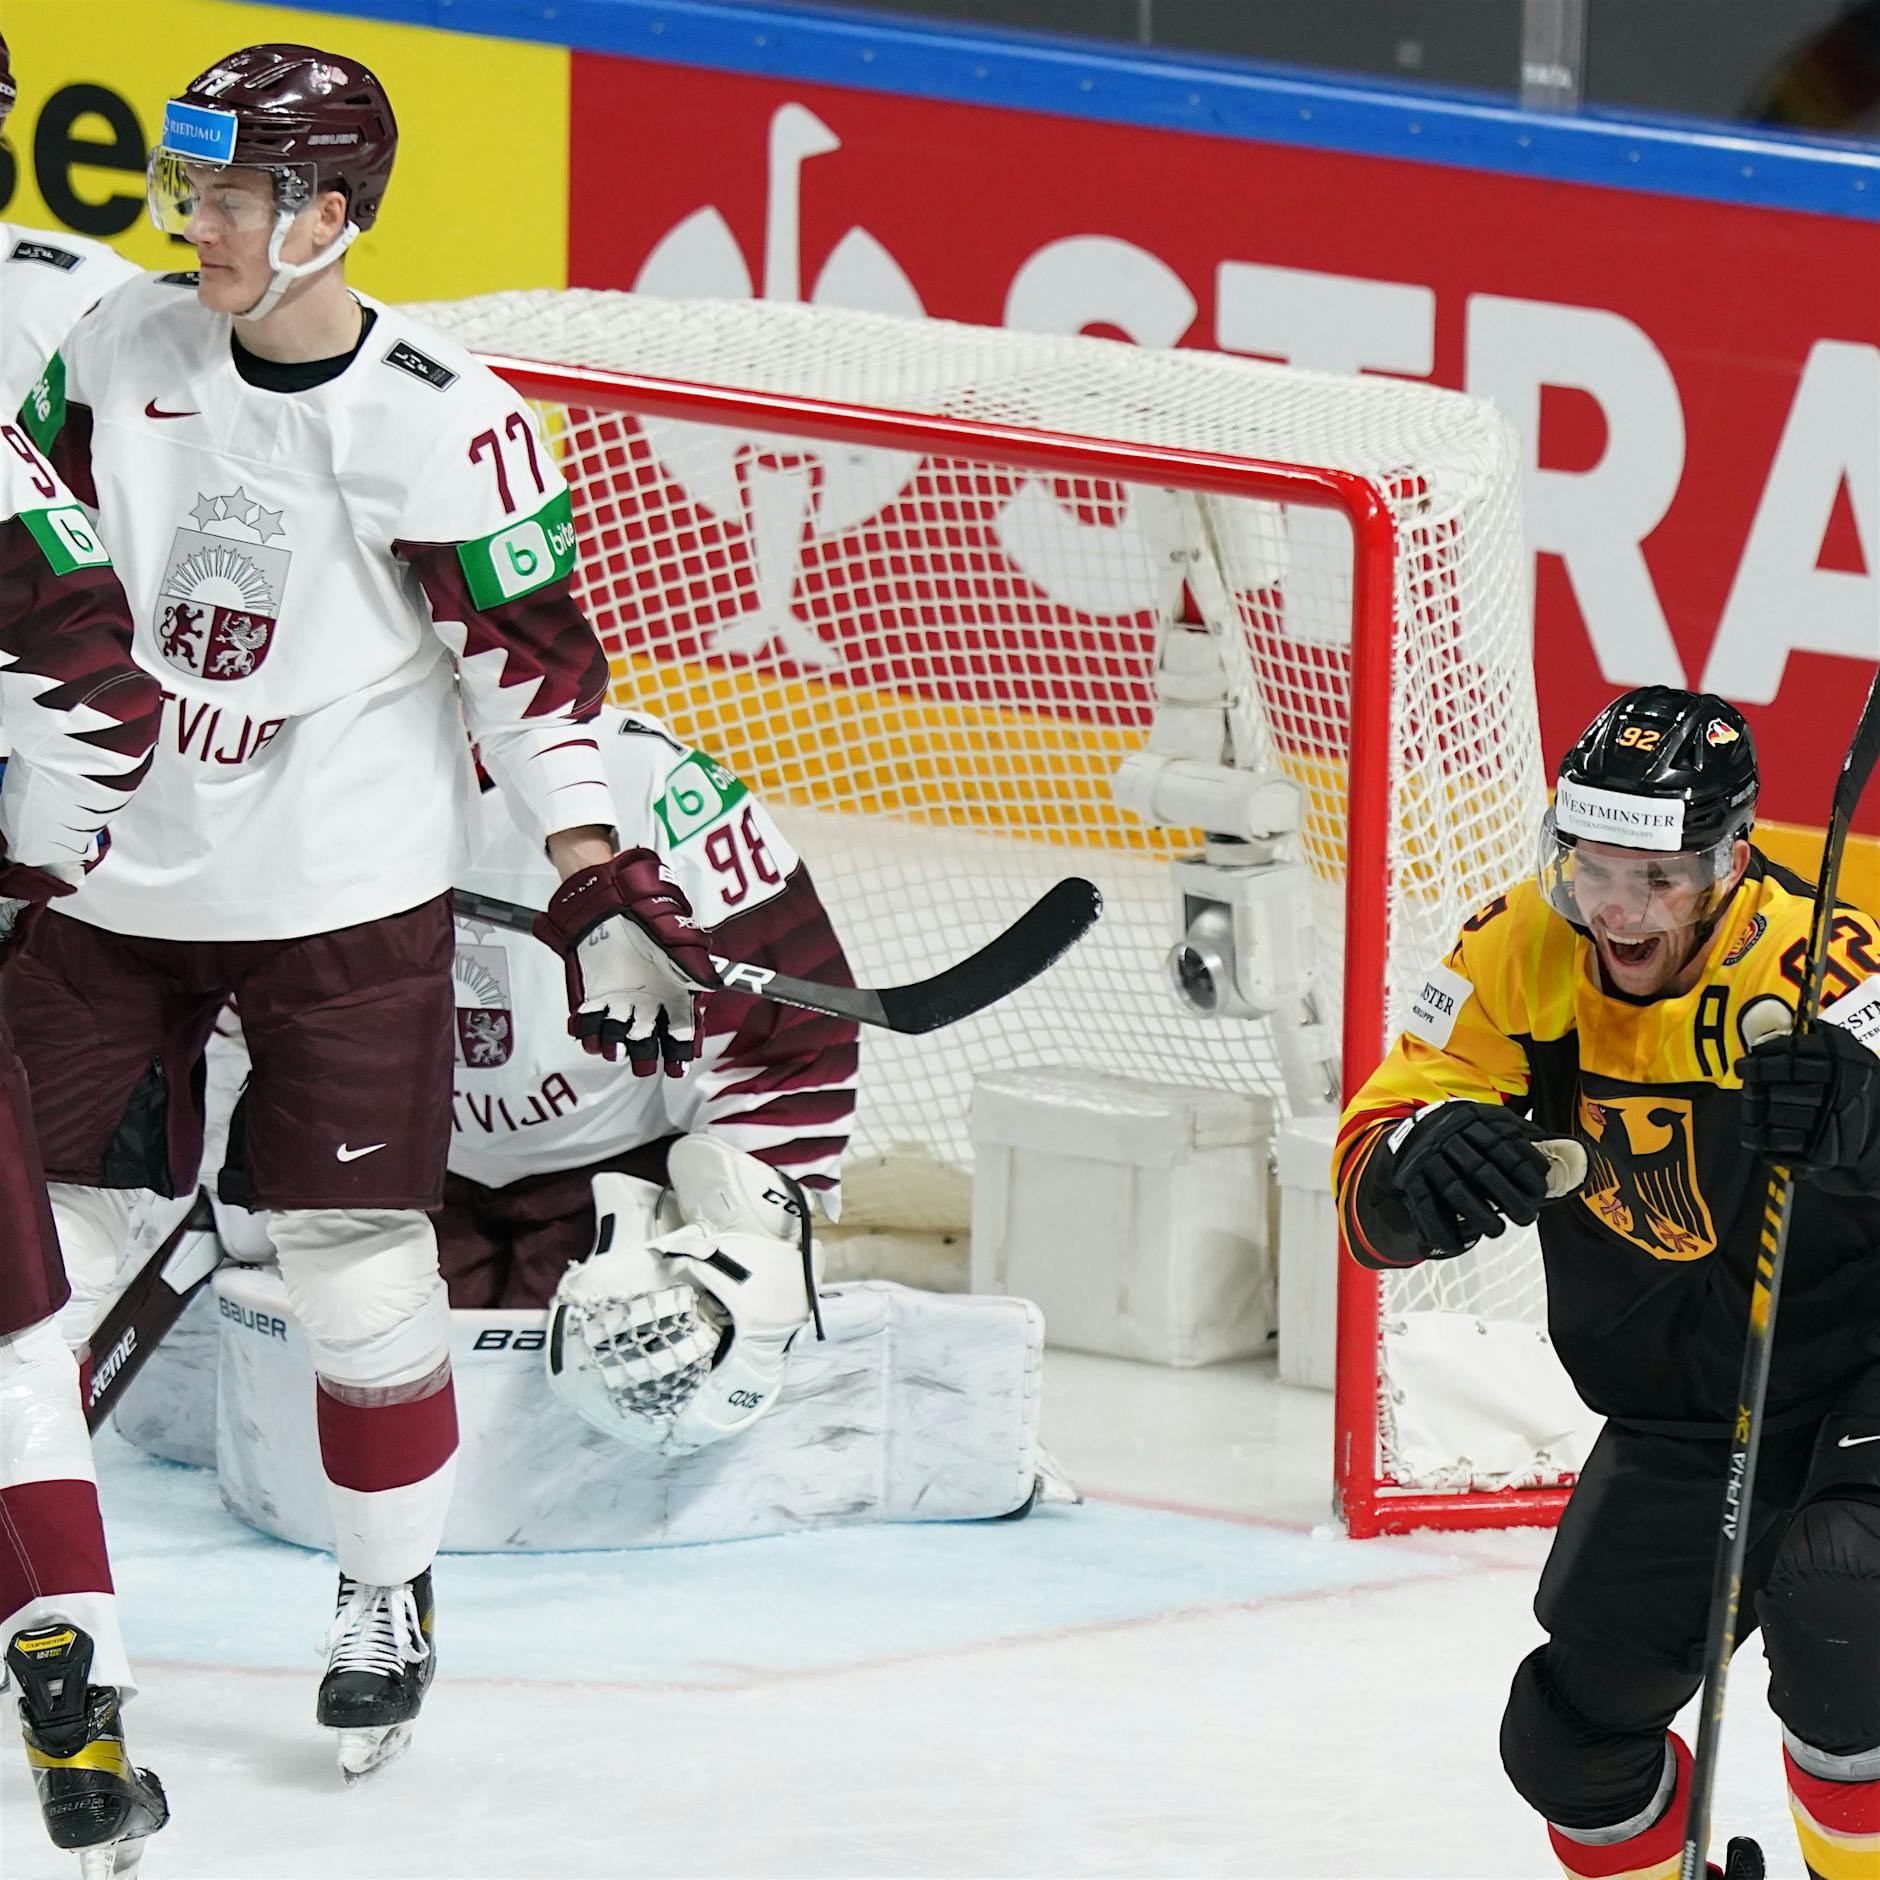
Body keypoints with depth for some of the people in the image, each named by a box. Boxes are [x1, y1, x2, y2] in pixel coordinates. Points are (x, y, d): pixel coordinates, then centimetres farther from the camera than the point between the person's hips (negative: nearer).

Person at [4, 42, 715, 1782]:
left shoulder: (450, 427, -13)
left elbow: (536, 661, -9)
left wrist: (603, 891, -12)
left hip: (346, 899, -4)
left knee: (357, 1265, -1)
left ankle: (393, 1595, 19)